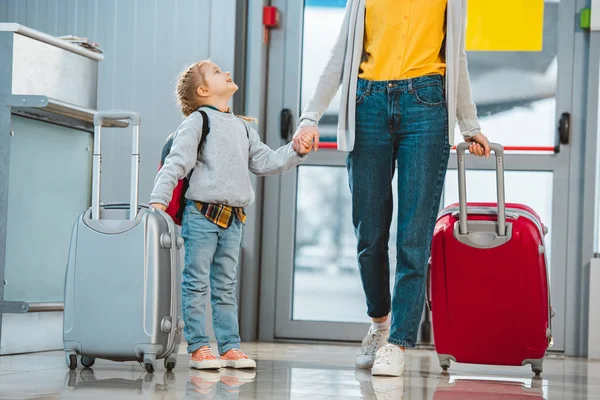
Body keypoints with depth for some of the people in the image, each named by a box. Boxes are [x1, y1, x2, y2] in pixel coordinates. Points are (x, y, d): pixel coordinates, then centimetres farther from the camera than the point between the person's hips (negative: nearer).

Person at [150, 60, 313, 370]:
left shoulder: (243, 128, 19)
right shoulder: (197, 121, -3)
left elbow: (265, 162, 20)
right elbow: (176, 163, -9)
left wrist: (296, 152, 8)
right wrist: (159, 199, -17)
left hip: (232, 219, 7)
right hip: (201, 213, -7)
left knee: (225, 286, 10)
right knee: (197, 283, -3)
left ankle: (229, 346, 13)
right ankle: (198, 347, 0)